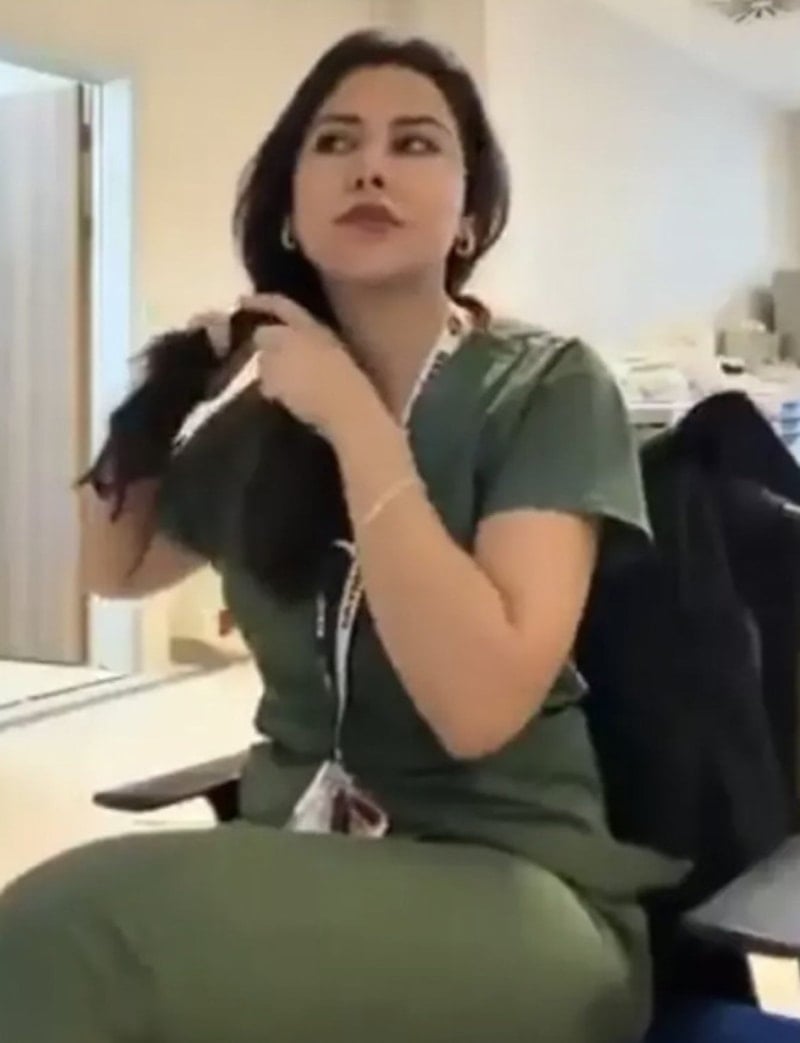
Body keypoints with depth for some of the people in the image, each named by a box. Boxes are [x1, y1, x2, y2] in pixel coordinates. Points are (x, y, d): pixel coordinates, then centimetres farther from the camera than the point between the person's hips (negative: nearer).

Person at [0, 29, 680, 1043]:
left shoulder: (549, 388, -9)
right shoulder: (263, 417, 7)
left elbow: (480, 703, -22)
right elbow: (118, 570, 24)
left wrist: (354, 417, -18)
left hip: (505, 890, -4)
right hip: (293, 858, 5)